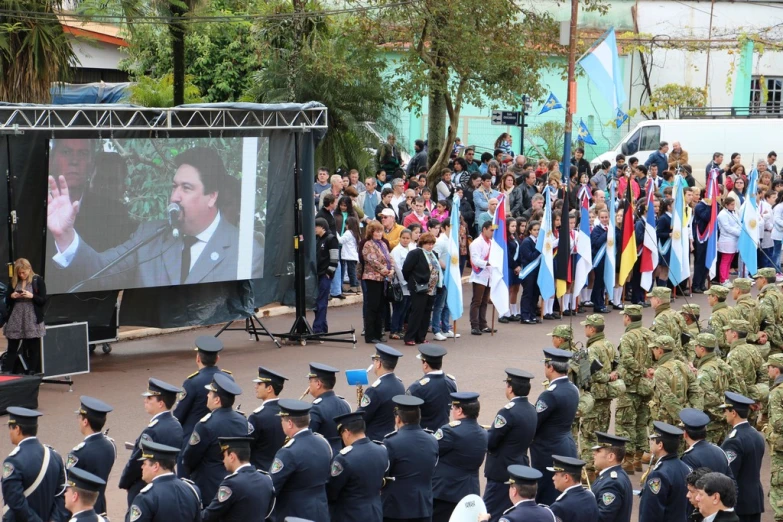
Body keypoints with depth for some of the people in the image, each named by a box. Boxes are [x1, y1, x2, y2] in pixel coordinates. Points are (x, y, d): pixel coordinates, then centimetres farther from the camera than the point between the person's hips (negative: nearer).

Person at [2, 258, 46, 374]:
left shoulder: (38, 280, -2)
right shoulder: (13, 281, 8)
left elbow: (43, 300, -4)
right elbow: (7, 301, 13)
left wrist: (32, 296, -20)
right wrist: (12, 296, -9)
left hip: (32, 320, -3)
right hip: (15, 320, 3)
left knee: (33, 349, 2)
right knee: (12, 348, 5)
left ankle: (33, 373, 8)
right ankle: (7, 374, 6)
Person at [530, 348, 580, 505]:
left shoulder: (550, 394, -22)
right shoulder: (573, 390, 5)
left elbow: (532, 426, -18)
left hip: (548, 452, -8)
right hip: (569, 449, 9)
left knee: (546, 500, 0)